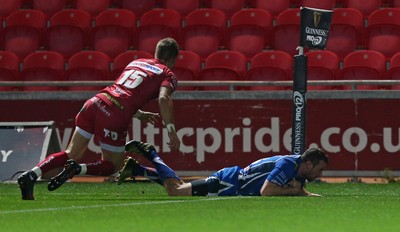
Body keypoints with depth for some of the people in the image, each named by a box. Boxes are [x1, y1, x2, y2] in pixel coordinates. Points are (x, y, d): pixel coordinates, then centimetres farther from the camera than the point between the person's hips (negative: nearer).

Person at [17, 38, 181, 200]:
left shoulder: (136, 62, 27)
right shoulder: (167, 75, 8)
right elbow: (164, 99, -12)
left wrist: (139, 114, 42)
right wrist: (171, 130, -14)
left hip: (96, 102, 6)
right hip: (116, 116, -6)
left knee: (71, 154, 12)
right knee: (113, 165, 14)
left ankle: (31, 175, -9)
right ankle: (77, 169, -13)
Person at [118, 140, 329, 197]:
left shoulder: (298, 169, 3)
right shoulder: (288, 165, -25)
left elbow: (301, 192, 19)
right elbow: (266, 191, -34)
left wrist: (318, 198, -2)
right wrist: (292, 190, -22)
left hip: (230, 182, 9)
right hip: (227, 184, -9)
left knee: (179, 187, 16)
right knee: (174, 190, -9)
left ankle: (136, 169, 20)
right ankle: (150, 154, 4)